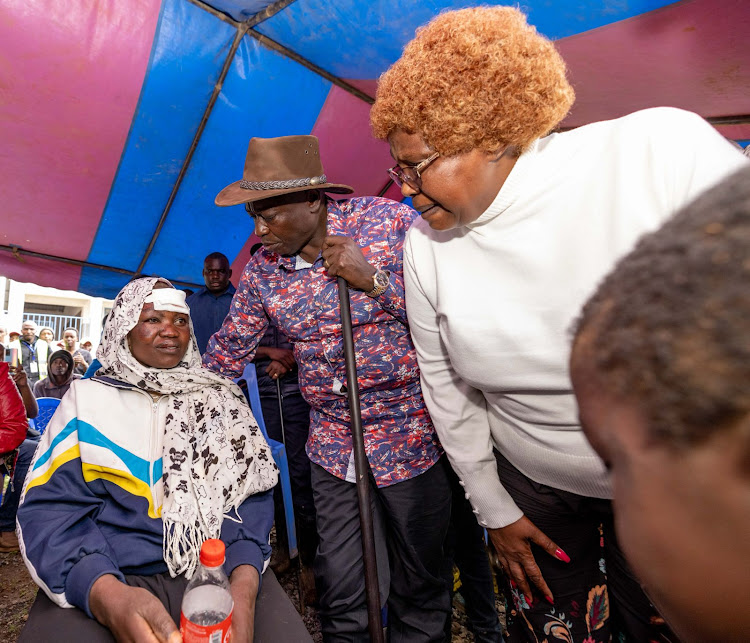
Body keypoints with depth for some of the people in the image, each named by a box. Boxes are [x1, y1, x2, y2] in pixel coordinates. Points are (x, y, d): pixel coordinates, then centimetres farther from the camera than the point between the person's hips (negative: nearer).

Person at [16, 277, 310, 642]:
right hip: (105, 576, 1)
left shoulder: (221, 399, 9)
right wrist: (109, 597, -20)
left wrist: (244, 581, -17)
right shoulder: (87, 397, 7)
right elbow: (49, 507, -2)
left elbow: (250, 492, 2)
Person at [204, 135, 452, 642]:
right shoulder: (262, 269, 0)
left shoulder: (390, 220, -12)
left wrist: (374, 279, -23)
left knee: (419, 586, 16)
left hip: (410, 433, -2)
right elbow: (226, 353, 10)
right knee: (341, 598, 12)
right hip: (333, 444, 3)